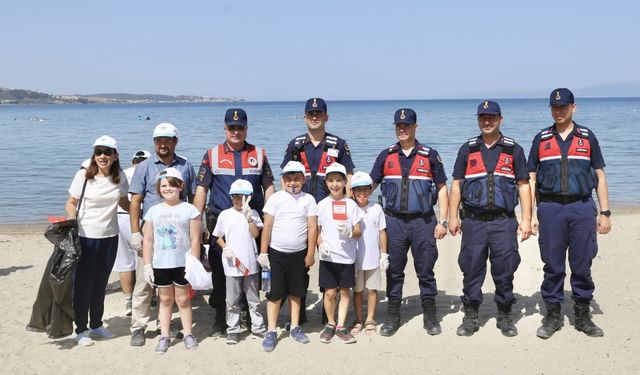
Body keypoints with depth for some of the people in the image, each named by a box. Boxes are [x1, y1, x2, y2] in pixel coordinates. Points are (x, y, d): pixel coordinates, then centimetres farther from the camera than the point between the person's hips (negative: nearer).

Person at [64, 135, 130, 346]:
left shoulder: (120, 177, -1)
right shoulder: (83, 176, -10)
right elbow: (71, 203, -3)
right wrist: (71, 219, -22)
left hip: (110, 237, 4)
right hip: (86, 236, -3)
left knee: (101, 283, 15)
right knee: (84, 284, 3)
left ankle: (96, 325, 31)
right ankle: (81, 330, 17)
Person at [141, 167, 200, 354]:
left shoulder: (189, 209, -4)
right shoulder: (154, 211, 4)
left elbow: (195, 240, -4)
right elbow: (148, 240, 5)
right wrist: (147, 265, 1)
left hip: (183, 264, -2)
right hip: (160, 264, 2)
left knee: (183, 299, 8)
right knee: (165, 299, 11)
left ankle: (188, 334, 19)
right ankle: (164, 336, 18)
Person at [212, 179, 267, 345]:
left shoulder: (253, 213, 2)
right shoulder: (225, 215, 1)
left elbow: (255, 234, -10)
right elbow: (218, 237, 8)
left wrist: (248, 216, -18)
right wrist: (225, 247, -9)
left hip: (251, 263, 1)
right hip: (232, 264, 0)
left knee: (254, 298, 11)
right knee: (232, 300, 6)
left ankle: (258, 326, 23)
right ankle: (233, 329, 17)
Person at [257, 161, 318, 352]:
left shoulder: (308, 200, 0)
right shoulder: (275, 198, -3)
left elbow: (312, 228, -1)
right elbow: (267, 227, -3)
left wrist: (310, 254, -3)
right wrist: (263, 253, -5)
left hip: (299, 254, 1)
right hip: (276, 253, -1)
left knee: (295, 292, 13)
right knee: (274, 294, 2)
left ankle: (295, 327, 26)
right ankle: (271, 332, 10)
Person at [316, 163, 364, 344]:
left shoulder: (351, 204, 1)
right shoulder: (322, 204, 2)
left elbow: (358, 231, 3)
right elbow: (317, 230, 5)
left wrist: (350, 232, -18)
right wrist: (320, 243, -13)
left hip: (347, 256, 1)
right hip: (328, 256, 0)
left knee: (345, 291, 6)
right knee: (330, 292, 3)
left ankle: (341, 326, 17)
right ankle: (330, 324, 22)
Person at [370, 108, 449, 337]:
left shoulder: (430, 155, 4)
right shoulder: (386, 156, 8)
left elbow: (441, 188, 5)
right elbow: (370, 185, 10)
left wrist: (442, 221, -2)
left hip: (423, 221, -1)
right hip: (394, 221, 1)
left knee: (426, 270, 5)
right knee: (394, 271, 7)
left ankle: (430, 316, 18)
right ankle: (392, 317, 18)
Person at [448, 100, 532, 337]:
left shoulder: (513, 150, 7)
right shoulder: (467, 150, 10)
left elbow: (523, 186, 6)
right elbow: (456, 185, 10)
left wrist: (526, 219, -1)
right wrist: (453, 217, 3)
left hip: (504, 221, -1)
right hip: (473, 221, 1)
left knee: (504, 270, 3)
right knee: (471, 269, 4)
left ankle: (504, 316, 18)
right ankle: (470, 317, 15)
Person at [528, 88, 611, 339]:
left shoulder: (587, 137, 9)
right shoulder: (541, 139, 9)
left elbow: (600, 177, 8)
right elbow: (532, 179, 8)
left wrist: (605, 212, 1)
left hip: (582, 207, 0)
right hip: (550, 208, 0)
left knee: (582, 265, 4)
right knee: (552, 266, 5)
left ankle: (582, 315, 17)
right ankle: (553, 315, 15)